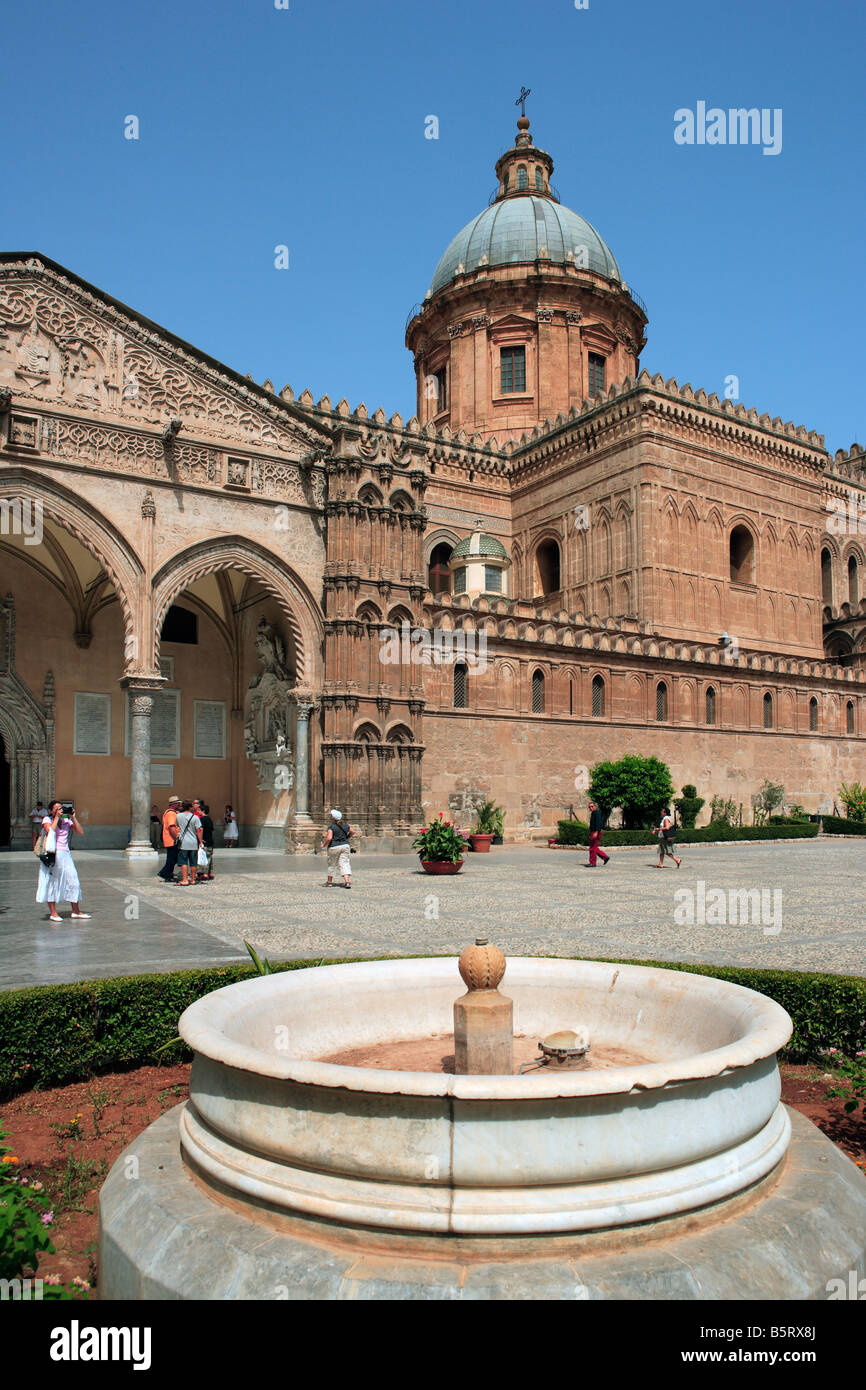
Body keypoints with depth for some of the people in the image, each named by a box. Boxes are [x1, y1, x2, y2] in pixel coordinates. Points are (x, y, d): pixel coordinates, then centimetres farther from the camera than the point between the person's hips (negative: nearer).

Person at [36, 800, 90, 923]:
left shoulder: (66, 820, 12)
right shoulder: (47, 819, 0)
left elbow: (80, 832, 3)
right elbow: (50, 831, -20)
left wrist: (73, 817, -1)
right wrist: (57, 817, -14)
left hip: (65, 854, 4)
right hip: (52, 854, -4)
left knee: (73, 880, 2)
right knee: (52, 881, -1)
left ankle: (76, 911, 10)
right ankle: (53, 913, 6)